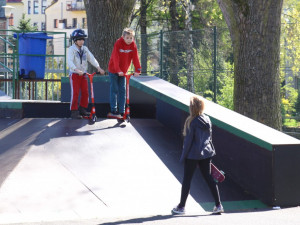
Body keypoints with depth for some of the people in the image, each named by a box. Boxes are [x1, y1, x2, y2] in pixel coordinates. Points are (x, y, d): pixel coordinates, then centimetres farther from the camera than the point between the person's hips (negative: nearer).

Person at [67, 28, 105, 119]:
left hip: (83, 74, 5)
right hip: (74, 74, -5)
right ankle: (74, 111, -1)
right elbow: (70, 62, -22)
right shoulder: (71, 49, -9)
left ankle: (82, 109, 17)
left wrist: (98, 67, -17)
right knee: (75, 93, -7)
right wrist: (76, 70, -38)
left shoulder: (85, 49, 7)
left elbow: (91, 58, -1)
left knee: (85, 92, 4)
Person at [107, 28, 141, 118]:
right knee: (114, 90, -3)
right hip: (113, 70, -4)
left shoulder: (133, 45, -6)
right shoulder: (118, 43, -19)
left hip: (123, 71, 4)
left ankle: (122, 111, 8)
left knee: (122, 90, 4)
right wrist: (118, 70, -34)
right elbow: (115, 58, -25)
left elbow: (135, 58, -11)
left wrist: (137, 70, -22)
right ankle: (114, 111, 1)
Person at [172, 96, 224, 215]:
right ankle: (218, 205, 8)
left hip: (193, 155, -6)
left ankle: (181, 207, 12)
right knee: (208, 177, 12)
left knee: (187, 179, 4)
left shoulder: (192, 122, -17)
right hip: (206, 153, 6)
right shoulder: (207, 120, 4)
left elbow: (188, 140, -15)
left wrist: (183, 156, -7)